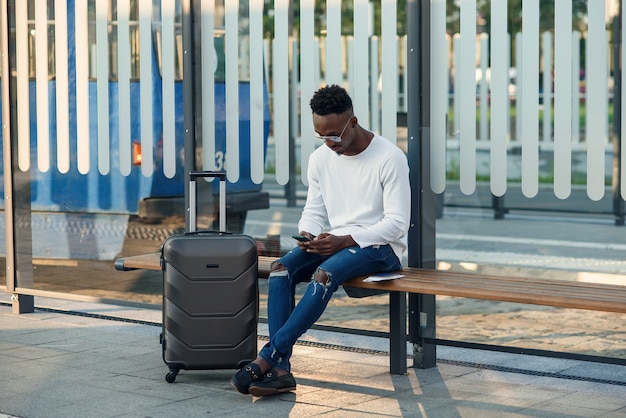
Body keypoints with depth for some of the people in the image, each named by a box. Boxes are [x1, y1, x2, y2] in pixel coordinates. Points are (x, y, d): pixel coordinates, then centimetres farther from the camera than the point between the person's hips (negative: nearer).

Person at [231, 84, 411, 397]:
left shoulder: (389, 158, -11)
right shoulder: (320, 158, 7)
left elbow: (397, 223, -14)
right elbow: (313, 212, 13)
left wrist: (345, 240, -24)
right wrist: (307, 236, -12)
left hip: (379, 246, -6)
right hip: (336, 243, 6)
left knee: (324, 274, -35)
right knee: (280, 269, -23)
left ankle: (268, 357, -32)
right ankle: (280, 369, -32)